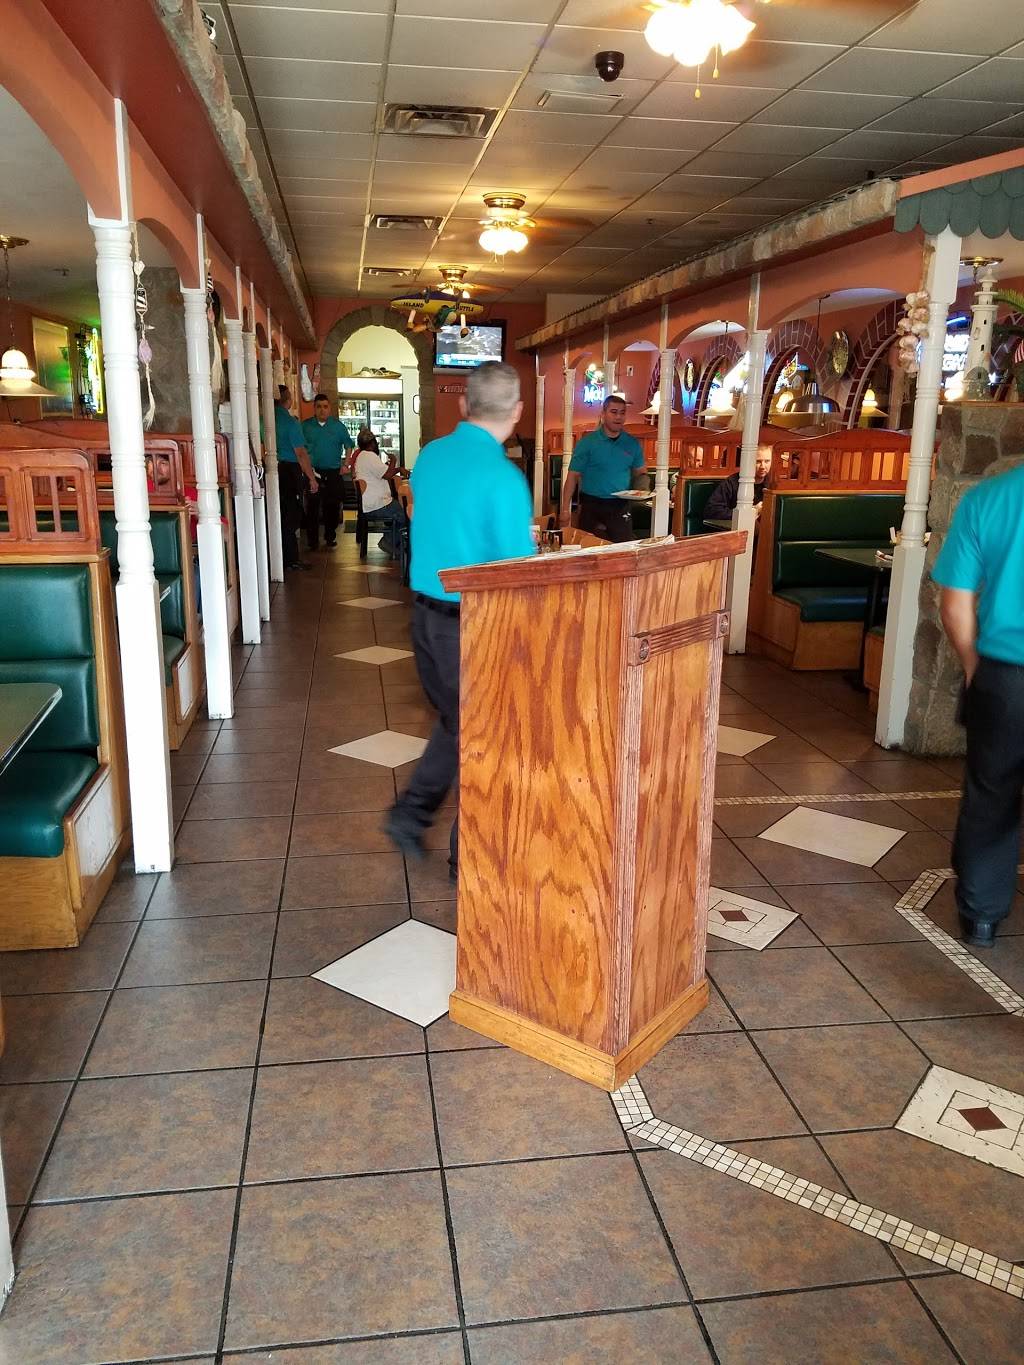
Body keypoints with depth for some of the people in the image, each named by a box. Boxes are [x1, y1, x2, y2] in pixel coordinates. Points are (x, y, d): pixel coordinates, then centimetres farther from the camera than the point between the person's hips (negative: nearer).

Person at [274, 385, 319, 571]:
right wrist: (312, 478, -10)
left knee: (280, 515, 14)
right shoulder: (290, 421, -13)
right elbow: (301, 453, -15)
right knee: (291, 515, 0)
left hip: (273, 469, 6)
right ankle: (290, 559, 2)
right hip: (290, 470, -6)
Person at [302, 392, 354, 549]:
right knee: (312, 506, -4)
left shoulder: (338, 426, 6)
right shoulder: (306, 425, 5)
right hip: (313, 472, -1)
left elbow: (348, 445, 12)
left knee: (332, 506, 4)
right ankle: (312, 540, 2)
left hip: (333, 472, 1)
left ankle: (330, 538, 15)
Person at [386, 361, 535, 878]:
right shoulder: (503, 478, -20)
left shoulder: (430, 455, 2)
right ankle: (467, 855, 23)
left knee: (453, 722, 25)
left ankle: (411, 812, 28)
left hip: (426, 614, 7)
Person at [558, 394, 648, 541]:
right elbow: (573, 476, -3)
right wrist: (565, 510, -9)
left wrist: (642, 486, -7)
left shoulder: (632, 444, 7)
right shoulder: (587, 442, -3)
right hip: (592, 506, -2)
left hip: (621, 507, 2)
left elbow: (640, 472, 18)